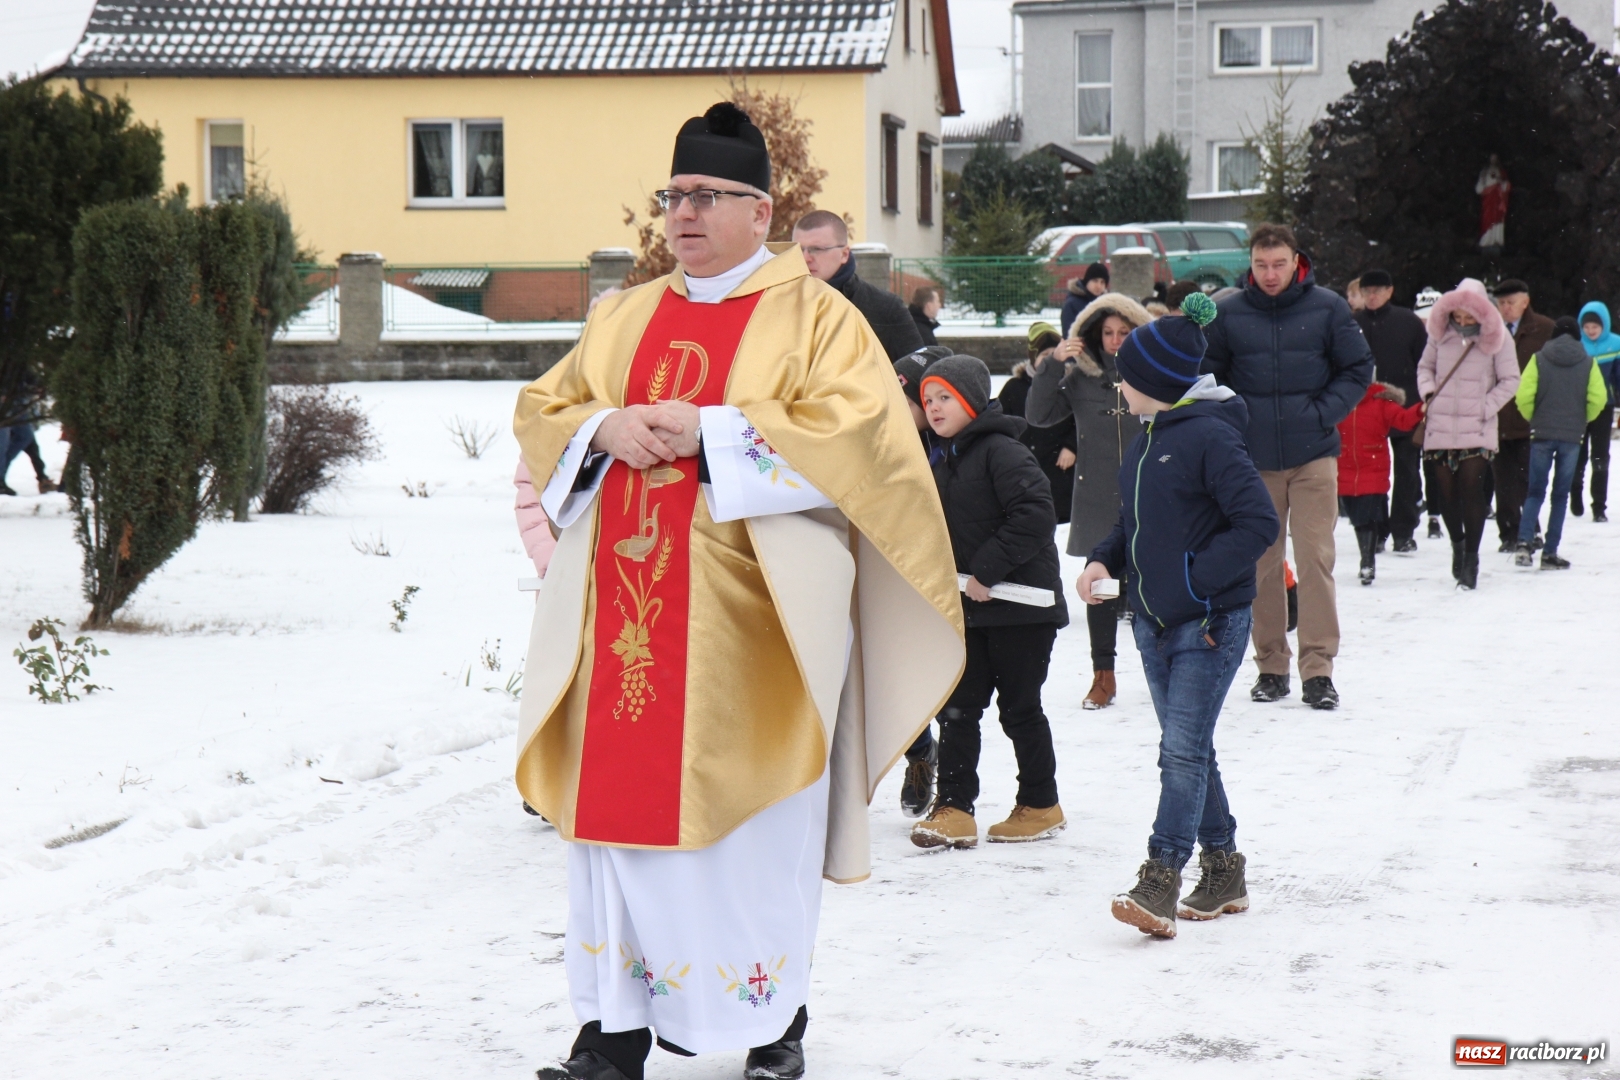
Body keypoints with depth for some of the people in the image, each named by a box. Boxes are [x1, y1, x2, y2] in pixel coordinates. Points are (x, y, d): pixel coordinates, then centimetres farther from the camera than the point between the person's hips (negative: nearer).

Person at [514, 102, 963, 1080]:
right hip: (625, 616, 5)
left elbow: (860, 431, -12)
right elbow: (541, 412, 18)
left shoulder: (816, 318, 2)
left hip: (746, 627, -4)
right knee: (620, 812, 4)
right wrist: (605, 428, -5)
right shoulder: (624, 318, 18)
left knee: (755, 831, 1)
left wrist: (708, 431, -16)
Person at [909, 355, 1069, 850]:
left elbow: (1035, 514, -25)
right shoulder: (945, 463, 14)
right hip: (969, 609, 8)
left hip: (1020, 607, -8)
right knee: (957, 707, 2)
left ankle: (1040, 806, 18)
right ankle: (953, 808, 3)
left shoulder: (1002, 451, -14)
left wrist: (988, 569, -24)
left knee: (1019, 708, 4)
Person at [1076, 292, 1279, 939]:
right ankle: (1223, 873, 24)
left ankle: (1159, 883, -12)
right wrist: (1105, 560, 3)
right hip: (1154, 620, 9)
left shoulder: (1211, 437, -15)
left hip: (1208, 623, -9)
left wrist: (1196, 577, -19)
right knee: (1185, 748, 13)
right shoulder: (1146, 443, 12)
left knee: (1184, 748, -11)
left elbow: (1260, 523, -18)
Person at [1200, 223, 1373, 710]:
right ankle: (1270, 665, 17)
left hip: (1313, 455, -1)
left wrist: (1324, 412, -7)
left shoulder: (1327, 308, 0)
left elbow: (1357, 369, 6)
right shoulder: (1228, 314, 1)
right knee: (1261, 564, 7)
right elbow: (1206, 376, 10)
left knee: (1315, 559, -7)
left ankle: (1318, 669, -3)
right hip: (1253, 458, 1)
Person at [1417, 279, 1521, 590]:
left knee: (1472, 491, -10)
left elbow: (1510, 380, 1)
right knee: (1446, 493, 4)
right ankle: (1457, 543, 29)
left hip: (1477, 430, -3)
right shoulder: (1440, 333, 5)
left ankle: (1471, 557, -3)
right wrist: (1428, 392, -1)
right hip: (1440, 428, 3)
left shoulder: (1496, 337, -3)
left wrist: (1486, 408, -8)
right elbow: (1425, 366, 18)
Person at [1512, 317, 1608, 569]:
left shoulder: (1539, 359, -3)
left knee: (1536, 491, 8)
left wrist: (1533, 418, 9)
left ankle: (1524, 542, -12)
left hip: (1542, 434, 0)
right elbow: (1599, 398, -7)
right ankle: (1550, 553, 6)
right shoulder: (1587, 362, 0)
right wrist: (1583, 420, 11)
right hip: (1572, 435, 0)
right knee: (1561, 494, 8)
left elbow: (1523, 396, -10)